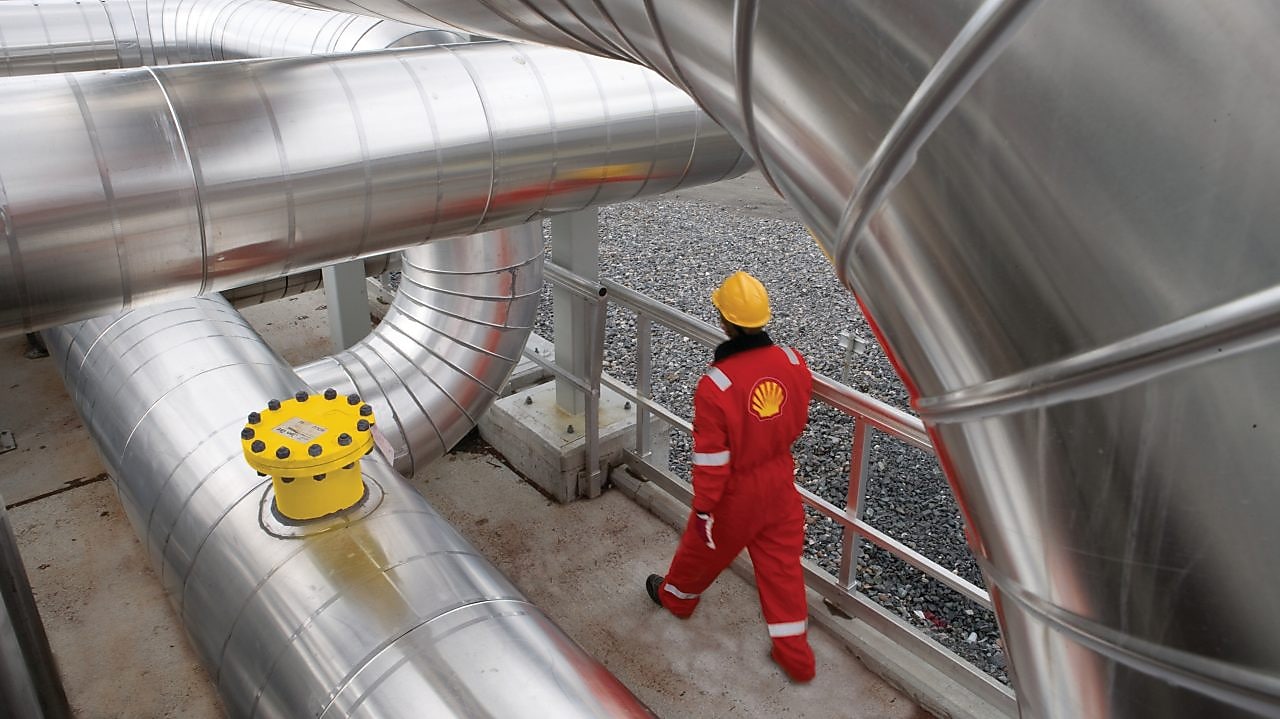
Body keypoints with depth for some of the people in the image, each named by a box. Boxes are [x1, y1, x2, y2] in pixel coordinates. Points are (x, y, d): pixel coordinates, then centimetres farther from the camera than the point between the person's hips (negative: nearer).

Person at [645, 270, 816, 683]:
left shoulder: (715, 385, -31)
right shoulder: (792, 361, -14)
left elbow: (711, 460, -23)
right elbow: (797, 421, 3)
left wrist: (703, 508, -9)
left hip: (736, 493, -4)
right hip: (780, 482, 4)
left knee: (704, 547, 24)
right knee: (782, 564, 18)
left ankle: (675, 597, 54)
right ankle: (795, 655, 30)